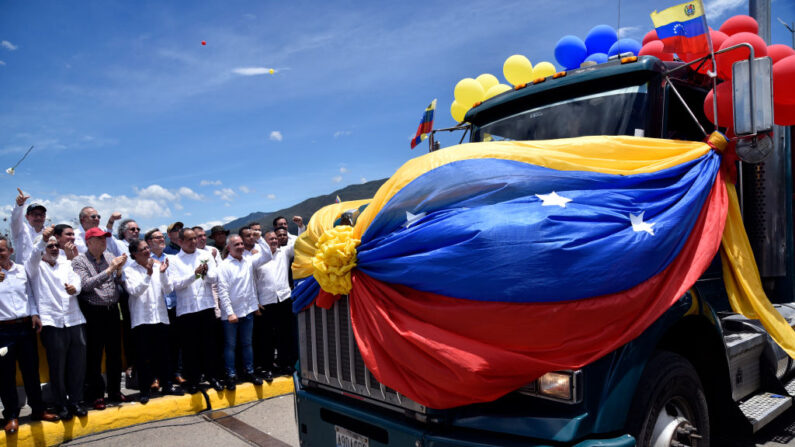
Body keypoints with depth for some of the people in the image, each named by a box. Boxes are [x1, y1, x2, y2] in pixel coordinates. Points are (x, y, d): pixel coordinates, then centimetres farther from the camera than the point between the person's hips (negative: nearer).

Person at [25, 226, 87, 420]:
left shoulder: (66, 264, 16)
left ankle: (75, 400, 19)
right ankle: (61, 404, 15)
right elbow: (33, 257, -16)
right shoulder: (36, 267, 7)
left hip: (75, 320, 3)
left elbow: (77, 280, 0)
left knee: (78, 363, 5)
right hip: (52, 322, -3)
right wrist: (43, 240, -34)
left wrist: (74, 288, -24)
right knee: (57, 366, 2)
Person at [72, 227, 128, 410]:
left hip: (112, 311, 5)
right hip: (93, 313, -5)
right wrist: (109, 269, -21)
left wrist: (119, 270, -11)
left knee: (115, 353, 11)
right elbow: (86, 285, -18)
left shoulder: (109, 256, 8)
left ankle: (115, 391, 24)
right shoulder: (79, 261, -5)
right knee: (94, 355, 3)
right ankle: (96, 395, 14)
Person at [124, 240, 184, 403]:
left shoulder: (157, 266, 7)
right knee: (143, 357, 3)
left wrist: (163, 273, -13)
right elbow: (134, 291, -17)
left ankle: (166, 385, 23)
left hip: (160, 317, 3)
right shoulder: (130, 270, -2)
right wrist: (148, 274, -25)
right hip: (141, 319, -3)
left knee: (162, 354, 11)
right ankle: (145, 390, 14)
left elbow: (168, 289, 2)